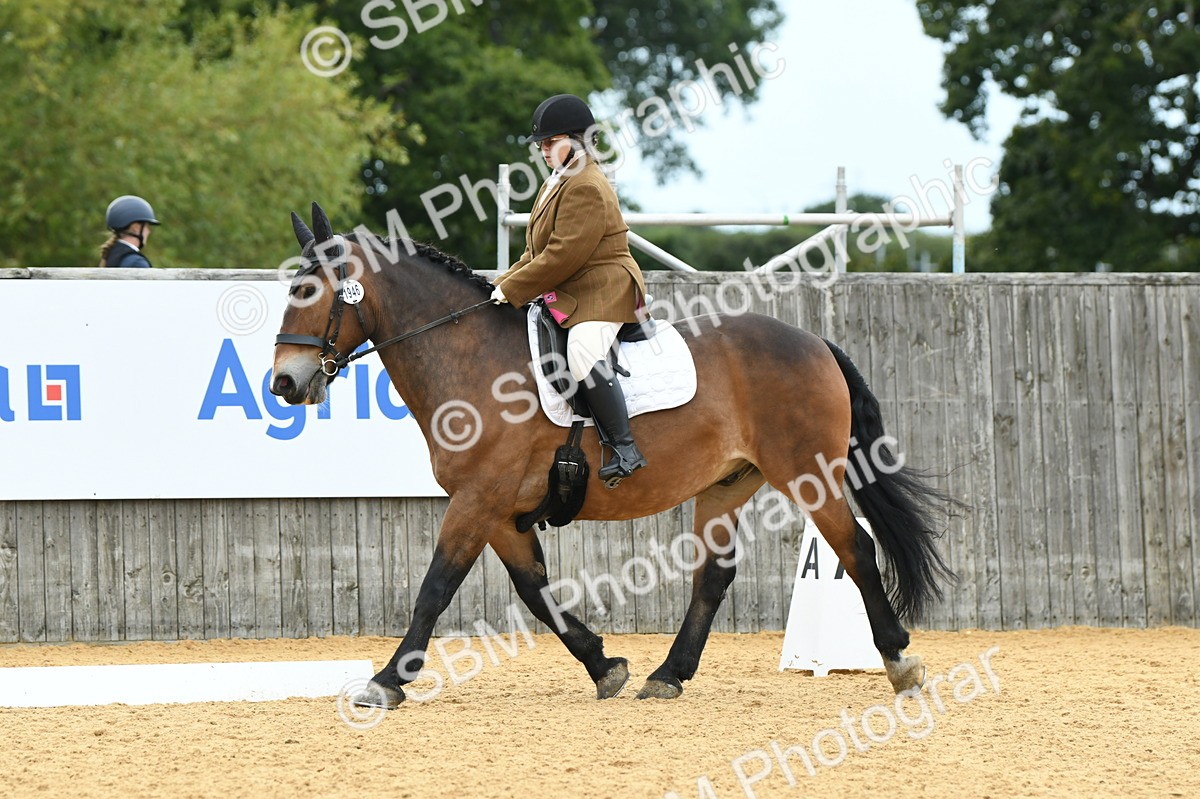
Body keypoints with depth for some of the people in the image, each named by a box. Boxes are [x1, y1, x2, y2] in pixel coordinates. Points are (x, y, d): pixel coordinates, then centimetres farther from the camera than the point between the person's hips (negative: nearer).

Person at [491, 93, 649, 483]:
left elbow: (563, 256, -22)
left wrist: (512, 290, -18)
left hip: (602, 292, -12)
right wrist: (505, 283, 8)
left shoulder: (586, 187, -17)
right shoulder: (559, 181, 17)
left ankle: (624, 447, -31)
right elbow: (537, 252, 22)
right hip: (567, 297, 12)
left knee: (583, 352, -34)